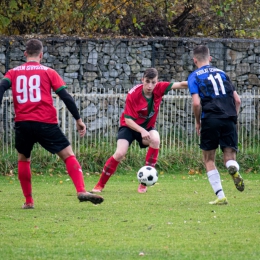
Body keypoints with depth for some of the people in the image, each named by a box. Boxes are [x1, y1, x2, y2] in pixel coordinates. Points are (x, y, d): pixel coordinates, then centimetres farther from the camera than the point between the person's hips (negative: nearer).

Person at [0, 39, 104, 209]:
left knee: (23, 159, 23)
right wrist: (78, 120, 6)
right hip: (46, 124, -2)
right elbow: (66, 97, 1)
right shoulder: (48, 72, 7)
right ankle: (81, 191, -17)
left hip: (22, 124, 2)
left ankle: (28, 201, 19)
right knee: (68, 155, 2)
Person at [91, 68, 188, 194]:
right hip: (130, 126, -3)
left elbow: (179, 85, -27)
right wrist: (142, 131, -38)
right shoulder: (133, 94, -25)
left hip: (147, 127, 3)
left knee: (155, 140, -30)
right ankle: (100, 185, -1)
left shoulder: (158, 89, -16)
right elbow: (128, 120, -24)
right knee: (120, 153, -22)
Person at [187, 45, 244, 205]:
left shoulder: (194, 77, 7)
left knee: (209, 160, 13)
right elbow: (237, 100, 15)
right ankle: (233, 168, -31)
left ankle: (220, 196, 4)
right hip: (229, 119, 3)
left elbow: (196, 103, -7)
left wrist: (198, 122, 8)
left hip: (210, 120, -3)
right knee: (230, 157, 7)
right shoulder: (222, 73, 20)